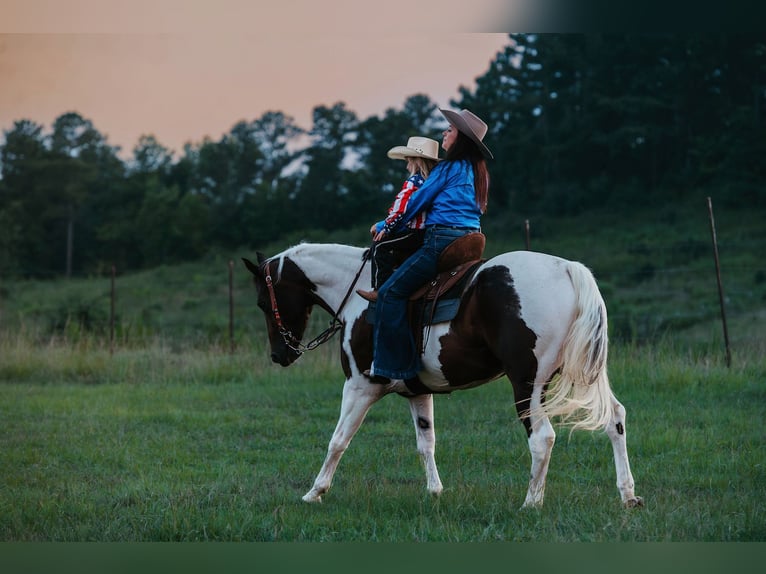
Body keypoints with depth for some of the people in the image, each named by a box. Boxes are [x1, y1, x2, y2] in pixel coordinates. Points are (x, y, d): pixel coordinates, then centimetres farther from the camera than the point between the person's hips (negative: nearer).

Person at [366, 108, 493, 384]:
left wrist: (390, 227, 13)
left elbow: (418, 201, 0)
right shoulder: (477, 172, 19)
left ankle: (393, 364, -17)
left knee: (391, 292, -11)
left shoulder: (449, 168, -6)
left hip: (442, 241, -10)